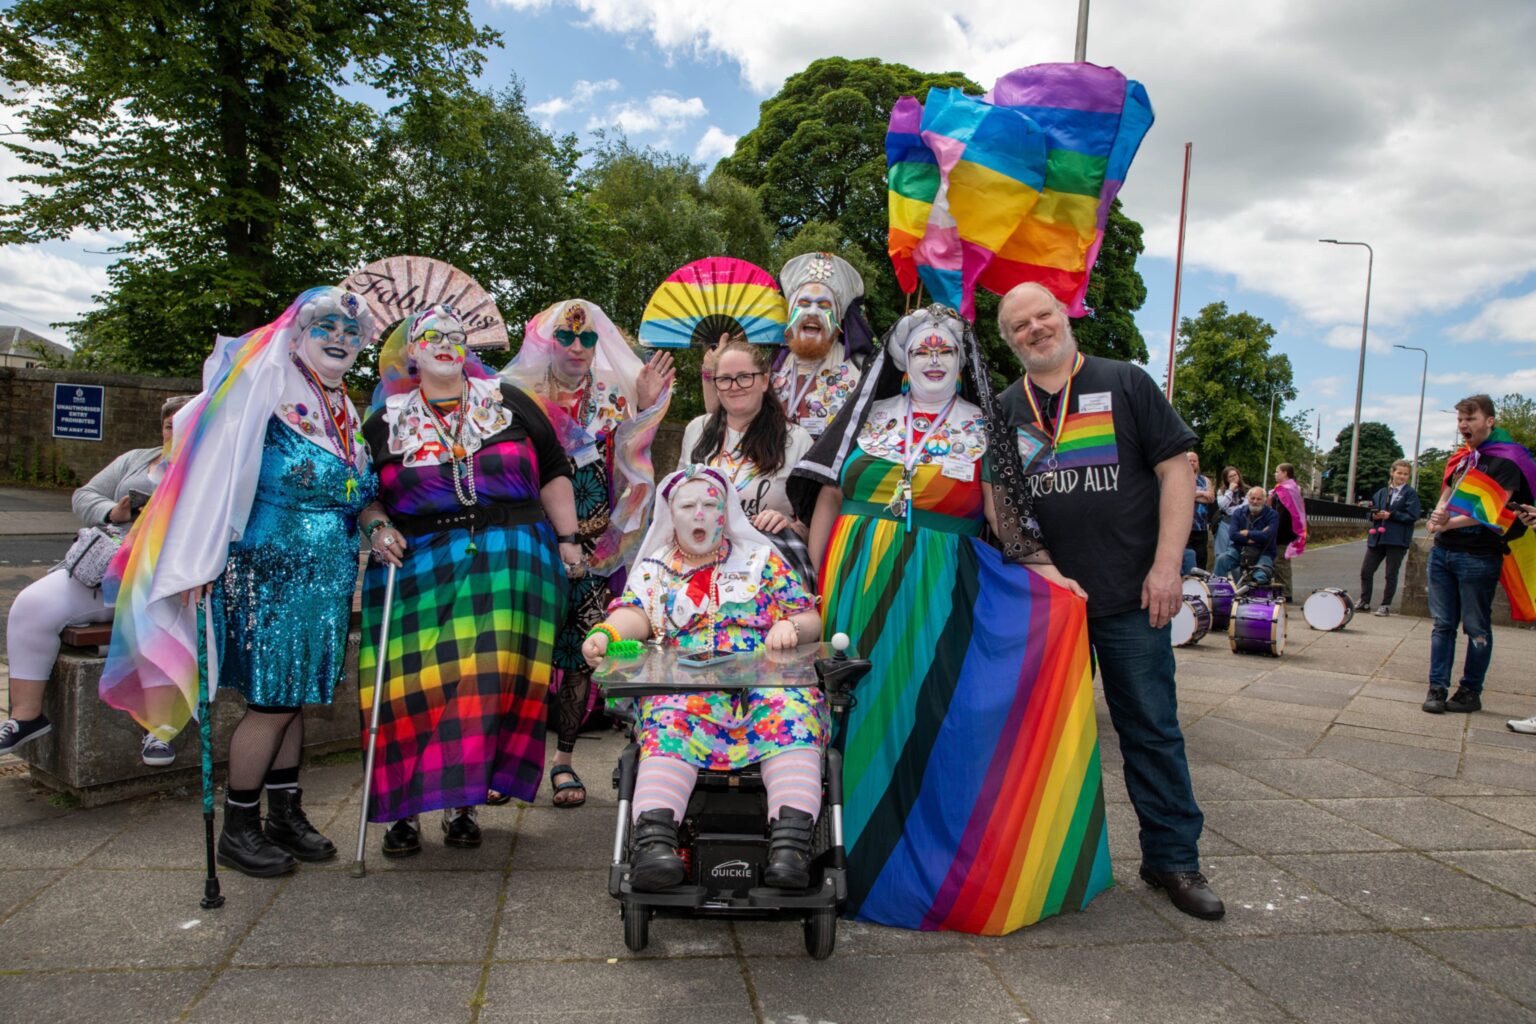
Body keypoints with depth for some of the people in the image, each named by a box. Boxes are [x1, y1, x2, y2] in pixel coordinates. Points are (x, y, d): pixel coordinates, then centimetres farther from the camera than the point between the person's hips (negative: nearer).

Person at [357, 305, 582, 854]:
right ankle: (404, 806, 6)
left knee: (492, 678, -3)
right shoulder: (385, 421, 12)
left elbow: (554, 471, 12)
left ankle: (463, 800, 9)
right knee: (416, 681, -6)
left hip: (509, 559, 0)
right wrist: (376, 527, -4)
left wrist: (568, 538, 7)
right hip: (417, 565, 0)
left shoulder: (507, 403, 10)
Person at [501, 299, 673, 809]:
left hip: (592, 550, 1)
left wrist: (645, 410, -10)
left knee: (580, 649, 1)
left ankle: (564, 758, 13)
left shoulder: (615, 400, 9)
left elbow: (630, 467, 0)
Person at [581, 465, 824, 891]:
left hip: (764, 681, 0)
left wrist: (791, 627, -8)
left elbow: (811, 620, 17)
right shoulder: (652, 568, 23)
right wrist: (606, 633, -20)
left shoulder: (761, 558, 22)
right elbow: (635, 614, 4)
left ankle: (791, 842, -46)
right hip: (680, 686, 0)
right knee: (670, 718, -35)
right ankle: (653, 841, -50)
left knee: (792, 710, -34)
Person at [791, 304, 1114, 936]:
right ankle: (858, 855, 18)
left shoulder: (981, 430, 7)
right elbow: (826, 500, 9)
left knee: (930, 714, -4)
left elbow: (1003, 516, -1)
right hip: (858, 583, 2)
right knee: (862, 712, 2)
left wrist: (1044, 566, -16)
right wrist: (813, 586, 4)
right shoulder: (872, 417, 11)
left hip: (939, 594, -2)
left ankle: (933, 869, 11)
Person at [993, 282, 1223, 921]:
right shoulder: (1004, 410, 11)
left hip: (1130, 599, -2)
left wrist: (1166, 565, -10)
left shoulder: (1124, 384, 2)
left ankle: (1174, 859, 19)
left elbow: (1176, 468, -2)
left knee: (1152, 730, 5)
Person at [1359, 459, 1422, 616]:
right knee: (1366, 570, 4)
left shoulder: (1411, 494, -1)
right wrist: (1374, 515, -4)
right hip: (1377, 537, 5)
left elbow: (1413, 516, -11)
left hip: (1397, 539, -5)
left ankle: (1386, 605, 11)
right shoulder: (1382, 492, 13)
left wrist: (1391, 515, -16)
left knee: (1391, 574, 2)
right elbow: (1372, 510, 18)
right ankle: (1364, 601, 16)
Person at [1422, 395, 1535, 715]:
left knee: (1476, 628, 3)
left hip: (1478, 555, -6)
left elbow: (1491, 511, -16)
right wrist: (1436, 517, -4)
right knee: (1443, 624, 7)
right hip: (1443, 551, 6)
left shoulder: (1507, 459, -7)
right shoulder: (1461, 457, 14)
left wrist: (1450, 523, -17)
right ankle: (1437, 688, 10)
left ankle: (1471, 692, 12)